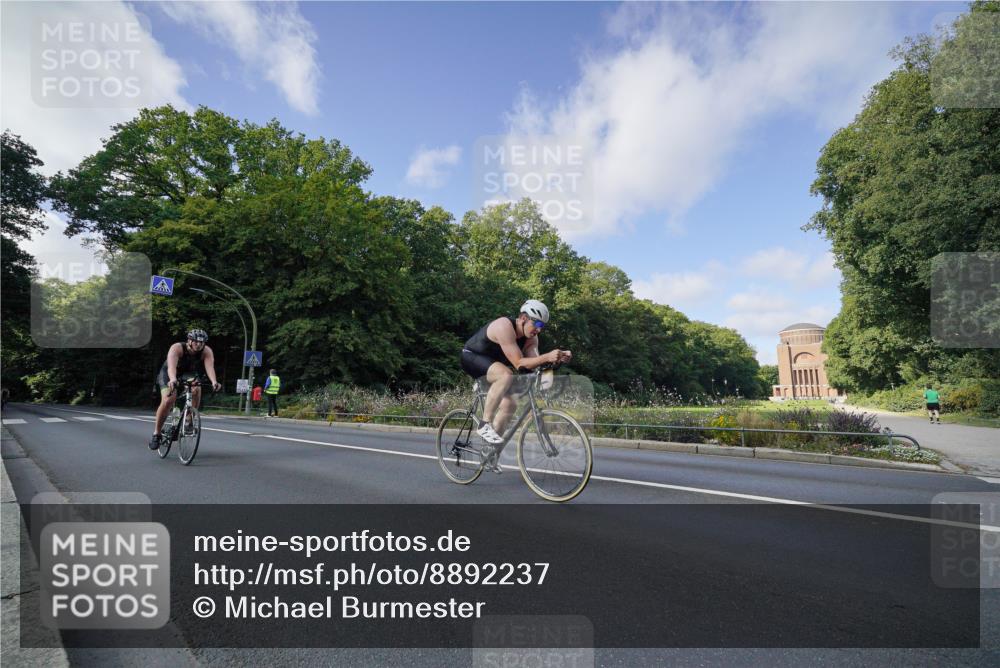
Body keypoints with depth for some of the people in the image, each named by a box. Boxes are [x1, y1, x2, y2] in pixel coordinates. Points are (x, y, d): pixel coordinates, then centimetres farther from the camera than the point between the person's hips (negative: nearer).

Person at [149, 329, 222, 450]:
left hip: (189, 374, 2)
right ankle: (156, 433, -4)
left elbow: (210, 367, -41)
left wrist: (214, 381, -60)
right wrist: (173, 380, -67)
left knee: (196, 390, -30)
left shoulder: (207, 352, -24)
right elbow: (172, 366, -46)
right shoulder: (177, 348, -30)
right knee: (168, 401, -23)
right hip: (169, 374, -2)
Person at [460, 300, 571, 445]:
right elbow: (519, 363, -36)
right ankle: (485, 425, -28)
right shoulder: (505, 327, -31)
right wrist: (547, 357, -46)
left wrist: (557, 358, -34)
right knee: (506, 375, -35)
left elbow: (535, 361, -18)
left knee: (510, 403, 1)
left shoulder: (531, 337, -6)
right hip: (471, 357, -9)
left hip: (491, 363, 9)